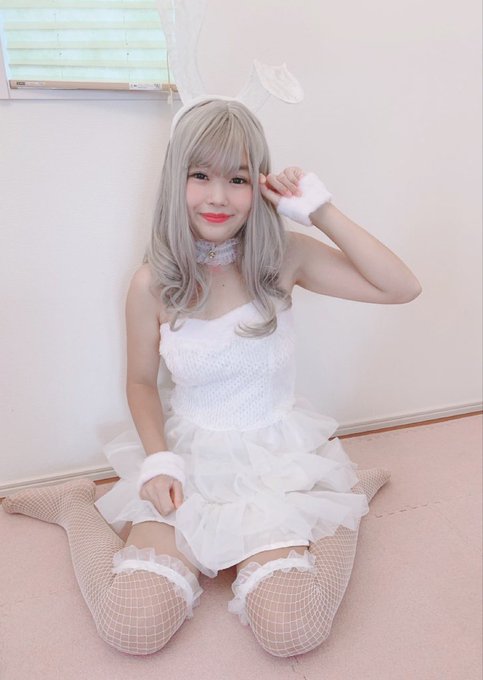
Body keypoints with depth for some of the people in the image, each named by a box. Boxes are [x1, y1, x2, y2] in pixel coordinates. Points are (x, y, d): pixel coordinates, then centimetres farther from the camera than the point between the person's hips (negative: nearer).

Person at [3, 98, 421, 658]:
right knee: (133, 629, -13)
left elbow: (402, 288, -13)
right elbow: (141, 381, 4)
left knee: (291, 632, -15)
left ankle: (349, 493, 12)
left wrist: (321, 211, -19)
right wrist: (158, 460, -11)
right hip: (190, 458, 0)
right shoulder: (152, 284, -10)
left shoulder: (283, 257, -9)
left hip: (278, 458, 0)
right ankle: (74, 507, 15)